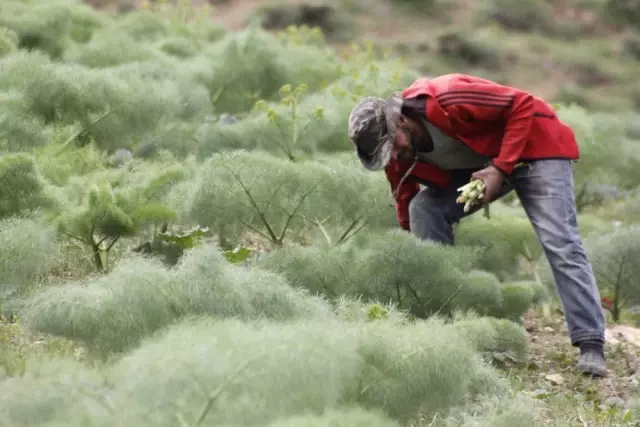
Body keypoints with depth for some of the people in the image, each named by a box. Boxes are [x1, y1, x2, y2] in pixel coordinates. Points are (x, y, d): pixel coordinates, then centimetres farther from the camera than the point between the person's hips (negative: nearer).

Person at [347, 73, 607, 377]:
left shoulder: (447, 101, -34)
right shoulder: (396, 151, -10)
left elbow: (523, 104, -27)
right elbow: (405, 204, 3)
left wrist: (501, 168, -30)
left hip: (535, 146, -7)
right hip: (480, 162, 7)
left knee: (560, 245, -19)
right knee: (423, 211, -10)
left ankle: (591, 346, -20)